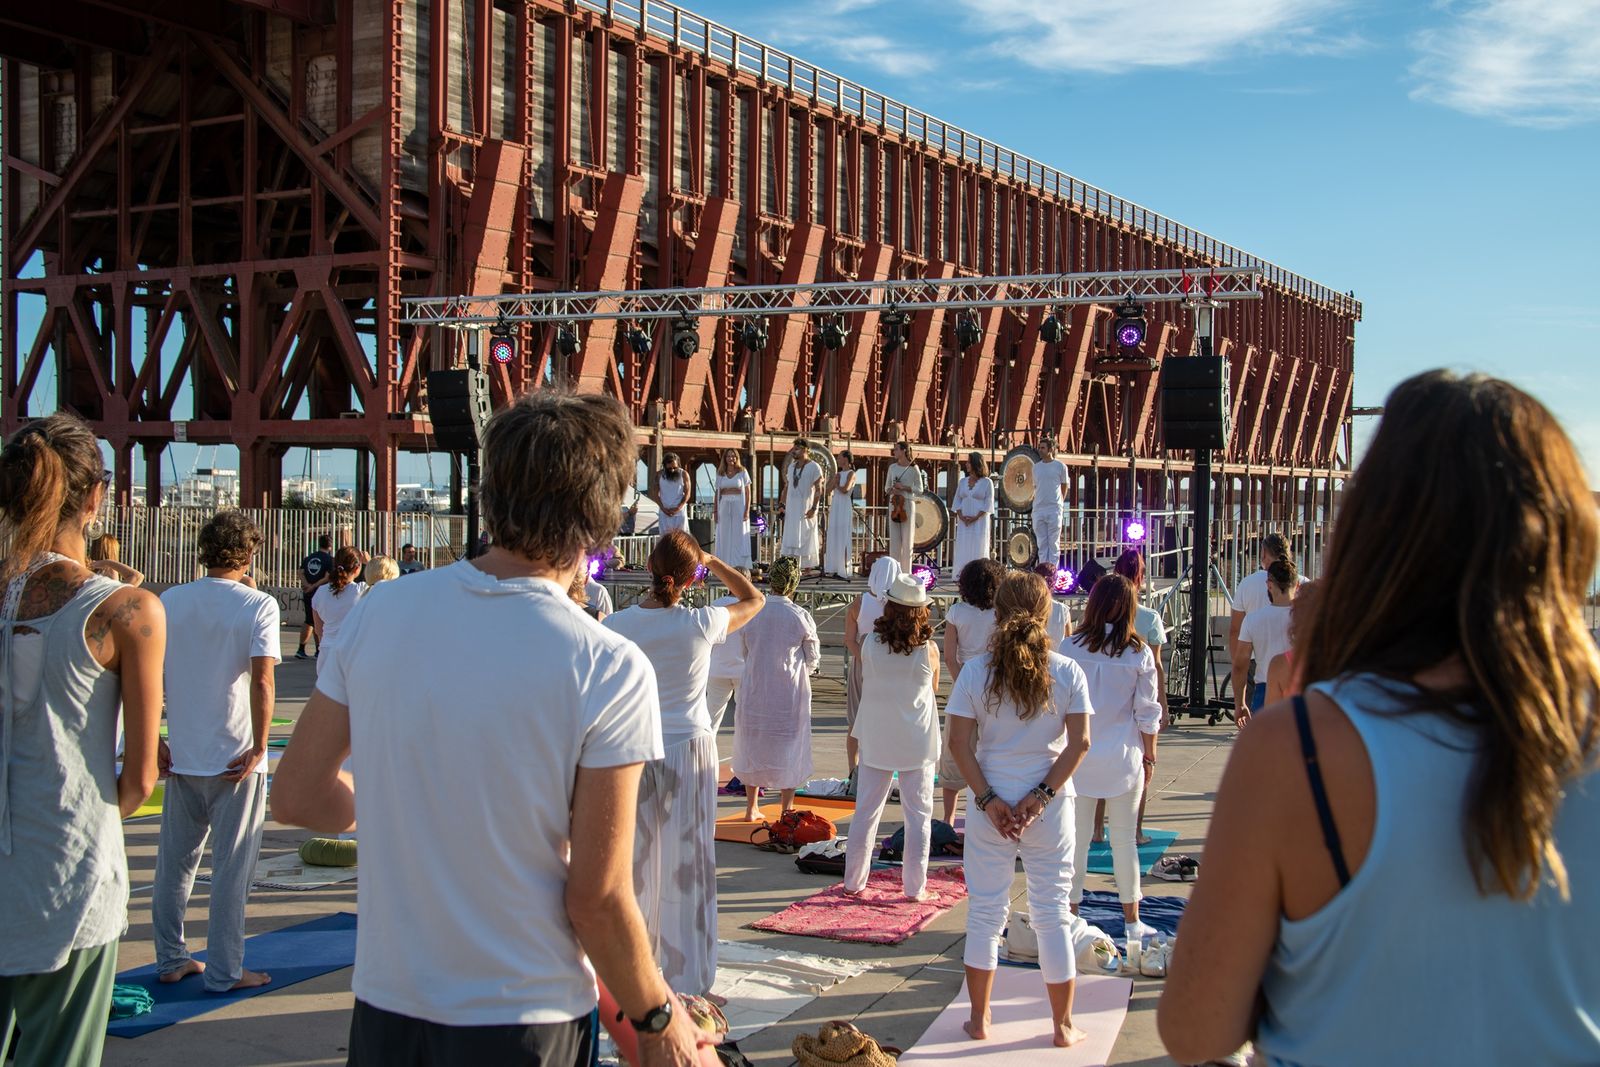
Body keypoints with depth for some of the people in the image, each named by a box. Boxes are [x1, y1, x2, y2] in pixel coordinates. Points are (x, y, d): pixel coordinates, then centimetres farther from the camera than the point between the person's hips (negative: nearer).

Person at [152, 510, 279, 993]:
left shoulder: (169, 601, 3)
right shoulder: (258, 605, -10)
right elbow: (262, 682, -18)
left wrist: (153, 740, 10)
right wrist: (259, 748, -12)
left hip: (182, 755, 5)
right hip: (236, 757, -4)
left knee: (174, 861, 16)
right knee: (231, 867, 4)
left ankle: (170, 960, 26)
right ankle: (223, 970, 9)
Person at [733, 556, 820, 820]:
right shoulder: (801, 616, -12)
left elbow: (745, 652, 5)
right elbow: (813, 658, -2)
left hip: (754, 690, 2)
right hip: (790, 692, -2)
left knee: (753, 744, 15)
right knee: (789, 748, 9)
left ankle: (752, 807, 23)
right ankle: (787, 809, 13)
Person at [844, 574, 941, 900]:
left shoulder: (870, 643, -9)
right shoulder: (929, 649, -12)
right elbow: (933, 688, 4)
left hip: (876, 739, 2)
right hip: (917, 741, -2)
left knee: (866, 811, 11)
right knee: (918, 815, 9)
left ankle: (853, 882, 18)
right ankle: (914, 887, 11)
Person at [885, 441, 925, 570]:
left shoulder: (913, 468, -1)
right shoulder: (892, 467, 11)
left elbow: (920, 489, 0)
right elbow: (887, 487, 17)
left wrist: (904, 487, -13)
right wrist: (891, 491, -5)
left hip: (908, 503, -4)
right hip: (894, 503, 4)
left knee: (907, 540, -1)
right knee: (894, 539, 2)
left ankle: (906, 572, 5)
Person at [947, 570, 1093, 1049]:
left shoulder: (975, 671, -5)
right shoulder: (1067, 672, -5)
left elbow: (961, 744, -8)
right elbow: (1078, 743, -10)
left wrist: (988, 799, -7)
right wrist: (1042, 795, -9)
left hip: (991, 805, 0)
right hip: (1050, 809, 0)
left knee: (985, 911, 11)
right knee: (1052, 913, 10)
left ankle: (979, 1018, 21)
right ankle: (1063, 1025, 18)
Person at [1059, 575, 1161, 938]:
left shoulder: (1072, 648, -5)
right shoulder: (1139, 653, -5)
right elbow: (1147, 713, -1)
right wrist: (1149, 757, 10)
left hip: (1078, 755, 0)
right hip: (1124, 758, 0)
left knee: (1076, 838, 8)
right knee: (1125, 840, 10)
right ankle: (1132, 920, 20)